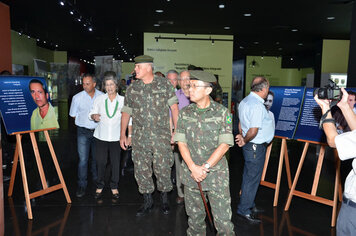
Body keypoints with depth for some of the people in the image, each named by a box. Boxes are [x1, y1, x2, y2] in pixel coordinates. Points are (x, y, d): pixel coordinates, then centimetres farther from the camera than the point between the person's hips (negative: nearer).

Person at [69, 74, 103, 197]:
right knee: (83, 159, -5)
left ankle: (96, 180, 34)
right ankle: (82, 185, 7)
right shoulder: (77, 97, -3)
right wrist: (85, 122, 4)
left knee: (96, 157, 14)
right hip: (83, 131, -1)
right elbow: (73, 114, 8)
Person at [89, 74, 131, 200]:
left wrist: (129, 135, -4)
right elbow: (91, 113, 8)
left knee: (116, 162, 2)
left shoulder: (122, 100, 3)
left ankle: (114, 187, 18)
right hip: (101, 136, 1)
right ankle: (99, 186, 18)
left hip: (116, 136, 0)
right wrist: (94, 116, -16)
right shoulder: (99, 99, 5)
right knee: (100, 162, 1)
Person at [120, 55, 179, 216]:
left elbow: (174, 108, 1)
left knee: (162, 169, 3)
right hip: (139, 138, 3)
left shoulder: (164, 85, -1)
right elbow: (126, 112, 13)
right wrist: (122, 135, 12)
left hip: (161, 137, -2)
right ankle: (147, 201, 25)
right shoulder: (131, 89, 7)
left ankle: (164, 200, 26)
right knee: (141, 170, 7)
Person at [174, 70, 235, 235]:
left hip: (216, 174, -2)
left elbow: (224, 145, -9)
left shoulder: (222, 113, -5)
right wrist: (193, 167, -12)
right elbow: (181, 142, 0)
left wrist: (205, 167, -14)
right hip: (190, 172, 3)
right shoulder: (185, 113, 3)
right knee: (194, 216, 15)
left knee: (223, 219, 1)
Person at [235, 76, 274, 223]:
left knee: (249, 176, 19)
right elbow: (253, 131, -26)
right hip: (256, 147, -10)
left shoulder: (245, 101, 9)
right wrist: (245, 141, -10)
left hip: (249, 145, 10)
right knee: (252, 178, 1)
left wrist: (242, 137, 4)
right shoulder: (257, 106, -23)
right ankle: (244, 210, 12)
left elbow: (241, 123, 14)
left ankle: (250, 205, 34)